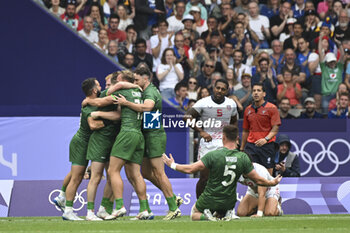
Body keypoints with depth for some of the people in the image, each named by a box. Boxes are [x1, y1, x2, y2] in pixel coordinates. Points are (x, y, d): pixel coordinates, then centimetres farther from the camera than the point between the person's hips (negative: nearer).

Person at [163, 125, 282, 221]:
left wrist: (173, 165, 1)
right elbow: (258, 180, -6)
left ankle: (205, 215, -10)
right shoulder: (243, 158, -13)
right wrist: (272, 182, 15)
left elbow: (190, 169, -16)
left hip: (210, 200, -3)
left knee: (194, 215, 25)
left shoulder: (213, 155, -21)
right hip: (229, 202, 3)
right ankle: (228, 214, 0)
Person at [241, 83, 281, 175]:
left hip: (267, 145, -3)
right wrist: (241, 149, 18)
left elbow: (275, 128, -6)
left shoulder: (271, 108, -1)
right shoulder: (248, 110, 13)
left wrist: (266, 139, -23)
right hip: (250, 146, 3)